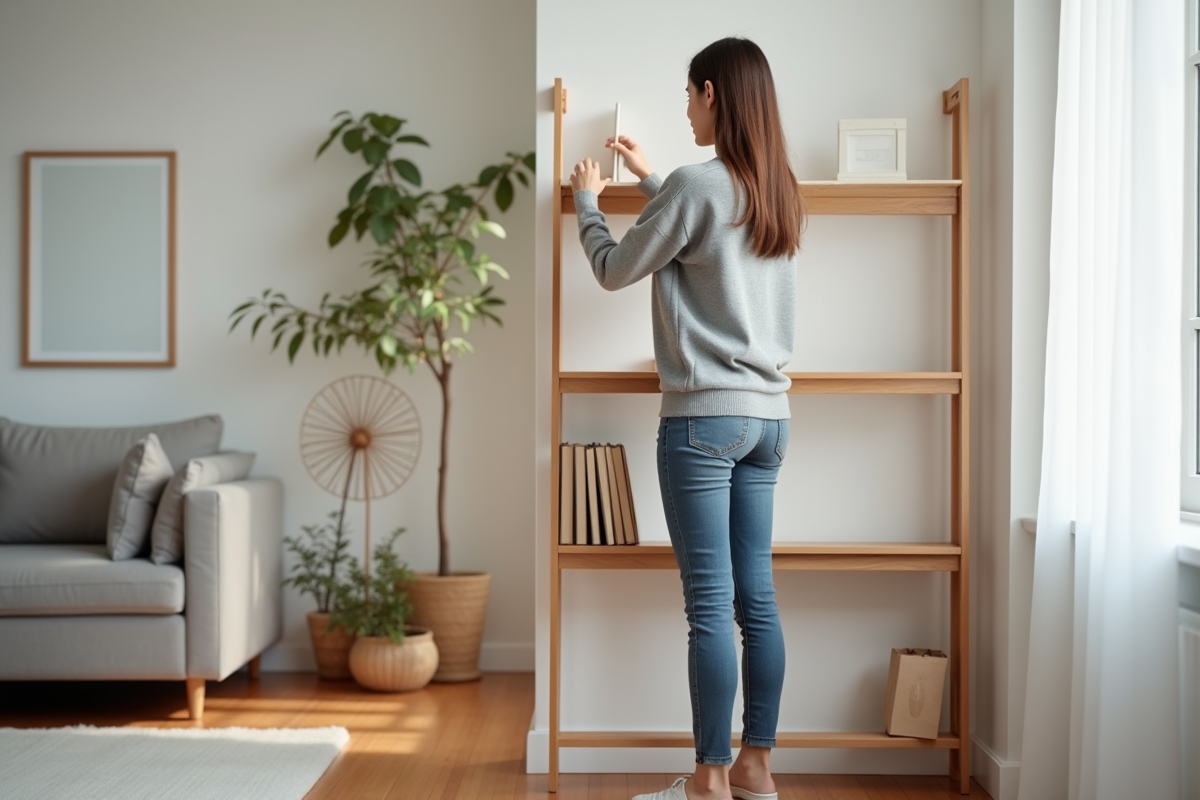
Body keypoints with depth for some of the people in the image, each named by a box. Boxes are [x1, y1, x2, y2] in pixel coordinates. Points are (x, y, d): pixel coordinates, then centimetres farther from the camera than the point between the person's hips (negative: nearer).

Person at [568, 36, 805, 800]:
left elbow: (616, 269, -1)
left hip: (704, 415, -8)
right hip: (769, 415, 8)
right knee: (756, 596, 10)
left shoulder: (697, 184, -11)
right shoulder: (780, 193, 12)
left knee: (711, 603, -3)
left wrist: (589, 200, 17)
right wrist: (650, 179, 37)